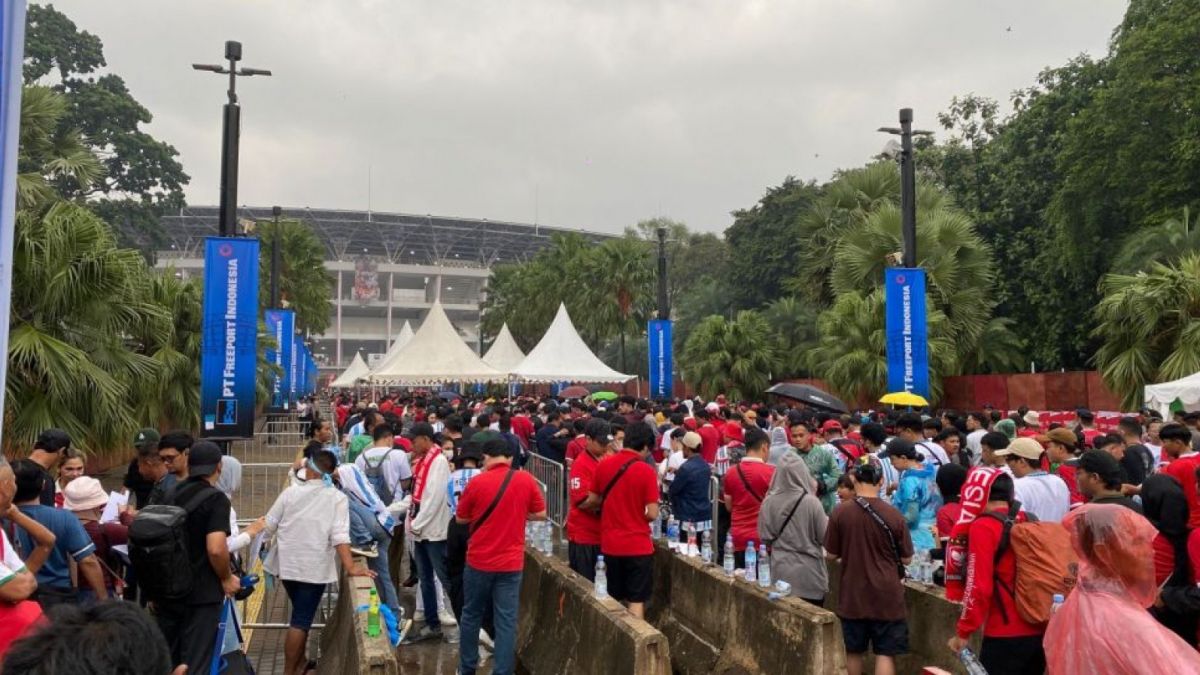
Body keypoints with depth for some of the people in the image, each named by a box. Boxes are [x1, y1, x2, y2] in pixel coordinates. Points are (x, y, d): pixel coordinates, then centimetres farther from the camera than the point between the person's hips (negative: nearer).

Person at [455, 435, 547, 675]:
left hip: (479, 561, 0)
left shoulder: (477, 482, -9)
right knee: (507, 620, 5)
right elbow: (541, 514, 4)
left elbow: (460, 518, 3)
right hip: (511, 563, 0)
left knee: (471, 615, 16)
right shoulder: (526, 480, -5)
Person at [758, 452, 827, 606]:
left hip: (780, 572, 3)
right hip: (809, 573, -2)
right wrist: (827, 520, 11)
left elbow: (765, 538, 0)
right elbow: (824, 538, -7)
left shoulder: (769, 502, -7)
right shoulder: (811, 502, -14)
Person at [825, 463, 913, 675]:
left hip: (853, 595, 1)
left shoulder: (840, 513, -9)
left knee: (853, 651, 16)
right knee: (885, 653, 6)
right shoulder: (893, 515, -10)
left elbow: (831, 554, -1)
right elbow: (906, 558, -1)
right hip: (886, 595, -1)